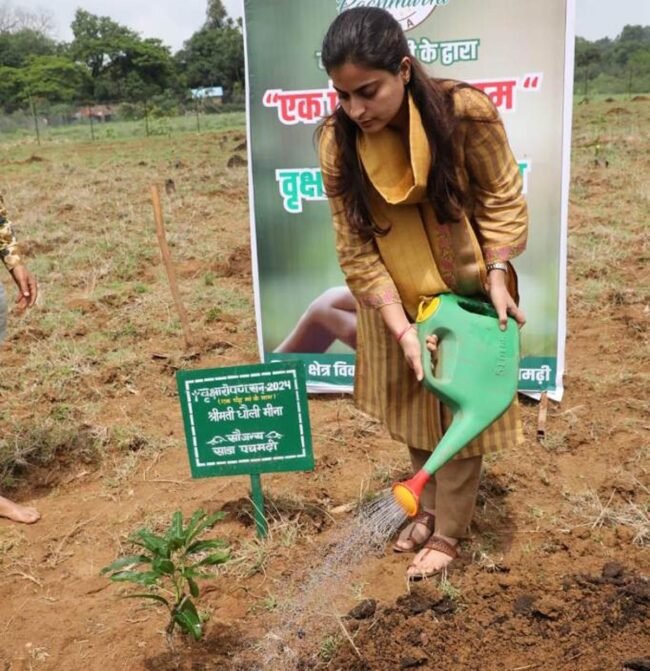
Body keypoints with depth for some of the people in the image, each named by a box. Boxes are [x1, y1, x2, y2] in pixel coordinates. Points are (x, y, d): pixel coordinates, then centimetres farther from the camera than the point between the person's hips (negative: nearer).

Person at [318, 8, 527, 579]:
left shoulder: (464, 111, -26)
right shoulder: (337, 140, -20)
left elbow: (502, 199, -11)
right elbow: (355, 245, -17)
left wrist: (496, 276, -20)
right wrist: (401, 329, -22)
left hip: (464, 289, -2)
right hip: (395, 296, 3)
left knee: (462, 408, 5)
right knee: (412, 406, 16)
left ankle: (449, 532, 24)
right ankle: (431, 509, 38)